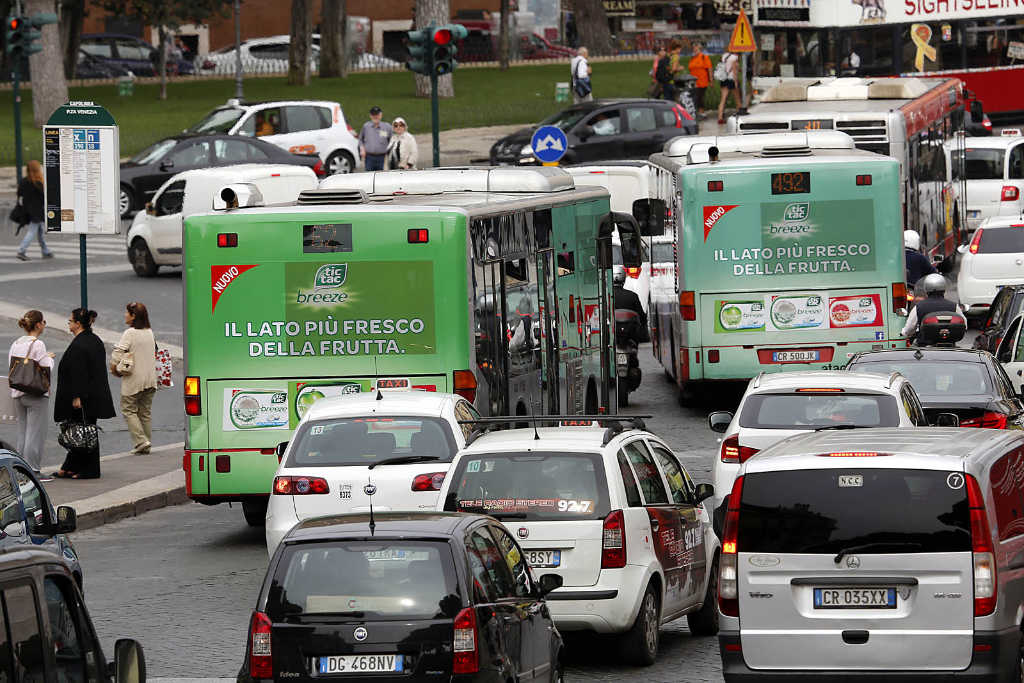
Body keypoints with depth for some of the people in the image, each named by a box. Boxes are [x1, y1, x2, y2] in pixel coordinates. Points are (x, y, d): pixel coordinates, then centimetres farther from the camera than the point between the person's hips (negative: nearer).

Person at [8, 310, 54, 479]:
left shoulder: (16, 344, 8)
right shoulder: (37, 345, -14)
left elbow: (11, 366, 12)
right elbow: (46, 368, -14)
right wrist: (50, 358, 5)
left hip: (18, 393, 7)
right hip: (36, 393, -7)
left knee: (23, 431, 12)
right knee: (35, 432, -3)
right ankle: (32, 469, -4)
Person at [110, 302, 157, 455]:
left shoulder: (130, 333, -16)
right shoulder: (150, 332, 6)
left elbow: (117, 354, -22)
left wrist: (113, 368, -5)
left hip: (134, 379, -7)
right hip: (150, 379, 7)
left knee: (128, 410, 3)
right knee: (146, 412, 13)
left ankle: (141, 441, -9)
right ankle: (146, 446, 16)